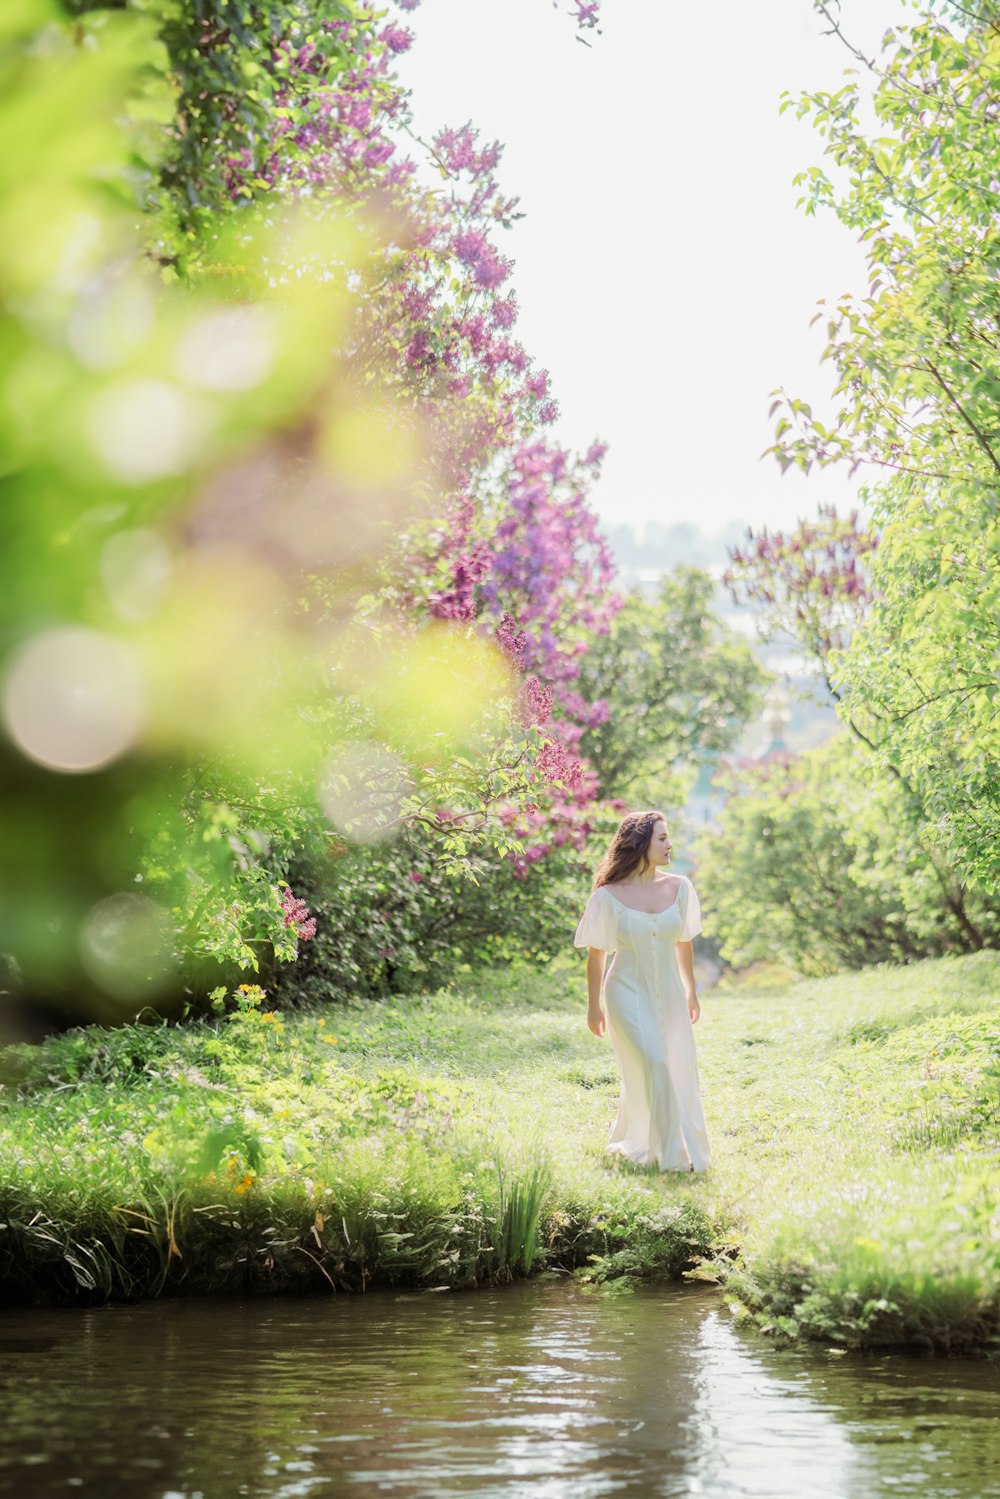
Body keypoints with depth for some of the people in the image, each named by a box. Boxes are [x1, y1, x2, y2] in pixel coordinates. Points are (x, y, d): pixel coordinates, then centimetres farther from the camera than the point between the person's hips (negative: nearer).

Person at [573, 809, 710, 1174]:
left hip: (668, 993, 5)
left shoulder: (678, 888, 0)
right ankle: (671, 1154, -8)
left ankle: (628, 1141, 27)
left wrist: (691, 992, 19)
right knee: (654, 1065, -17)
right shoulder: (609, 896, -10)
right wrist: (593, 1007, 1)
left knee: (680, 1069, 6)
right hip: (629, 993, -5)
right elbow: (596, 954, -2)